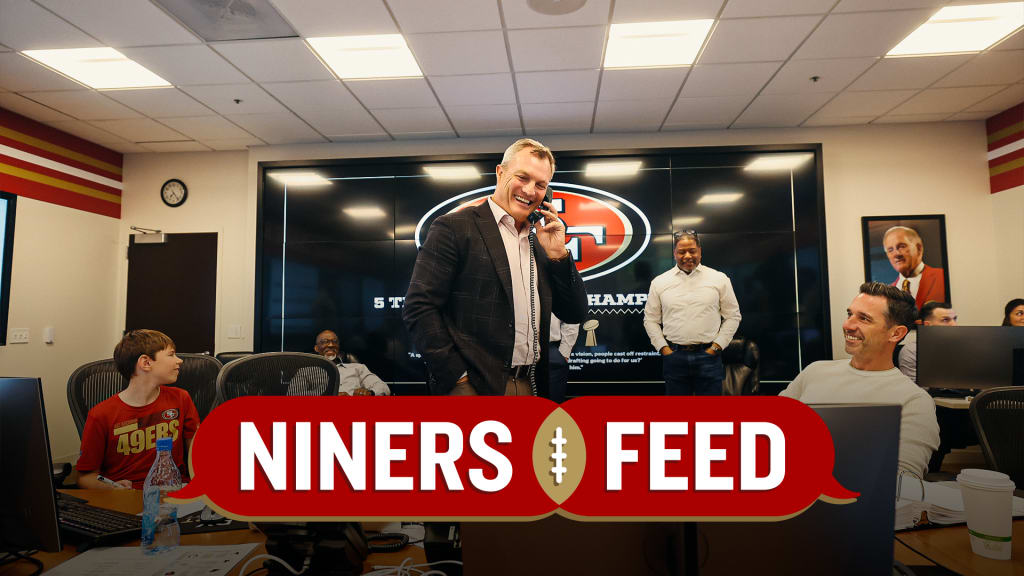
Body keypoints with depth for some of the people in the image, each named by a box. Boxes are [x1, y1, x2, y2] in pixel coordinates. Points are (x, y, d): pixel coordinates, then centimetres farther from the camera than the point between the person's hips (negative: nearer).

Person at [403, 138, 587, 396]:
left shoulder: (538, 242, 12)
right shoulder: (454, 227, -6)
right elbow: (419, 308, -12)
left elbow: (574, 315, 11)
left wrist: (558, 254, -1)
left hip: (531, 385, 6)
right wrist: (458, 378, -14)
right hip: (473, 385, -5)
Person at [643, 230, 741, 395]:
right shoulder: (659, 282, 6)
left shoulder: (719, 279, 4)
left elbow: (733, 316, 7)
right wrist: (663, 348, -1)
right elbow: (650, 320, 9)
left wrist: (716, 346, -2)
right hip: (674, 356, 1)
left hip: (708, 356, -1)